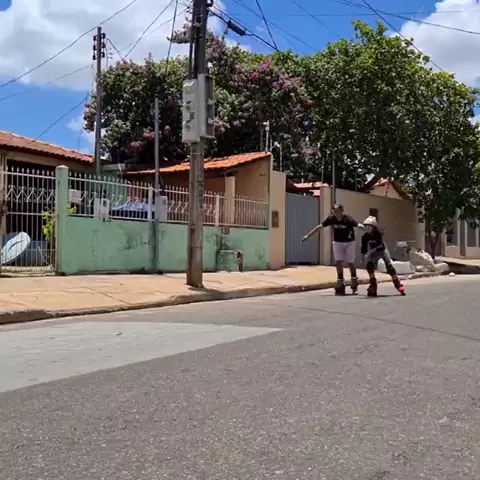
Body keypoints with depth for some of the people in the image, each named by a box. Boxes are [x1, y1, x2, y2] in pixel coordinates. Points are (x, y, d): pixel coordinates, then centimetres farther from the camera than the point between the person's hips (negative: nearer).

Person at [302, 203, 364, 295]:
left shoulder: (348, 219, -25)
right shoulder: (331, 218, -14)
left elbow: (358, 225, -41)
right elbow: (320, 226, -6)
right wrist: (308, 235, -3)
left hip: (349, 242, -3)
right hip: (337, 242, 3)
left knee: (350, 262, 4)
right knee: (338, 262, -3)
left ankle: (354, 280, 25)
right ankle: (340, 282, 8)